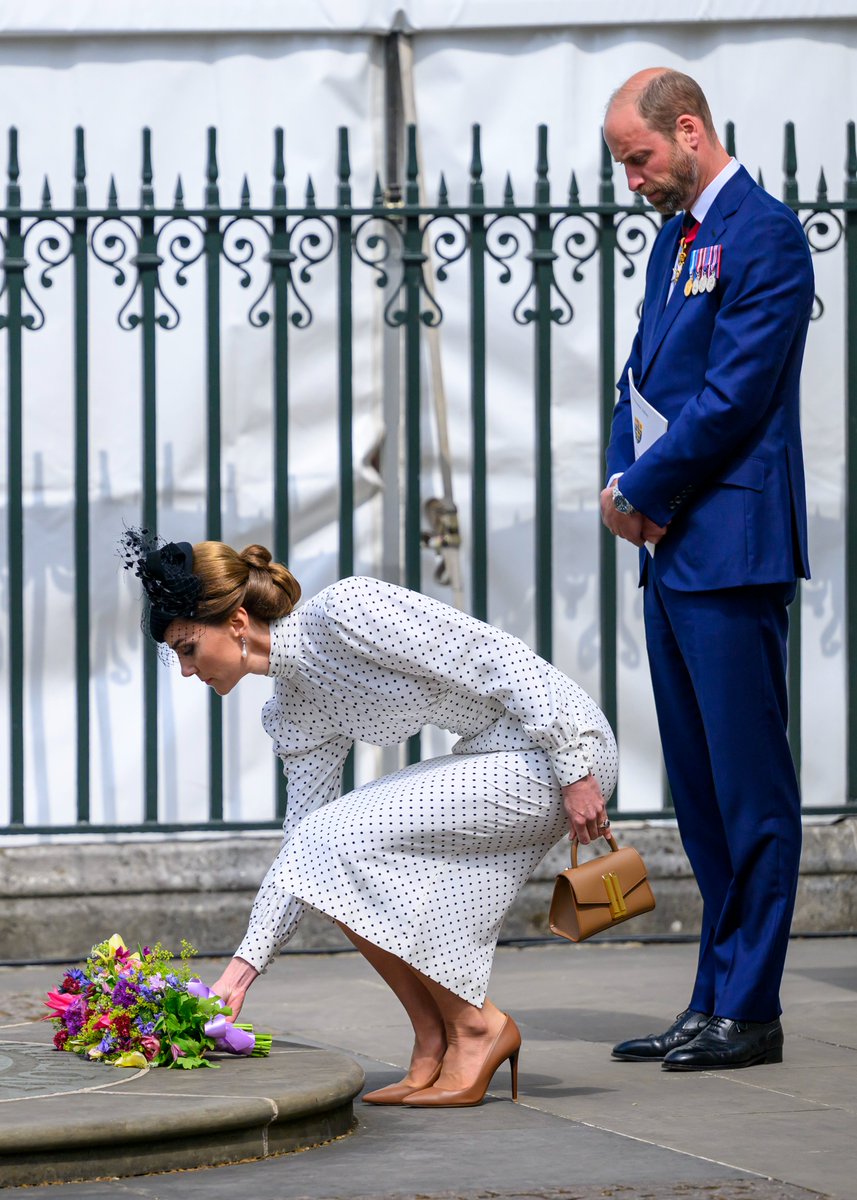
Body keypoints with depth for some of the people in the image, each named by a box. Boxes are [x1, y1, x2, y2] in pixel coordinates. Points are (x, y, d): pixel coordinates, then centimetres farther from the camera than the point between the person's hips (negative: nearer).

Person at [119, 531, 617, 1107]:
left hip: (558, 742, -9)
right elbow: (301, 852, 12)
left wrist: (573, 773, -20)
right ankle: (436, 1050, 5)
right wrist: (243, 968, 6)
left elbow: (503, 662, -20)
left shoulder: (344, 611, -19)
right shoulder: (295, 712, 8)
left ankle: (477, 1026, -5)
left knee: (342, 847, -16)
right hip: (491, 757, 9)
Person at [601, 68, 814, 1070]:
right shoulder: (675, 239, 18)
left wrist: (642, 489, -9)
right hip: (673, 547, 10)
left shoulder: (763, 234, -11)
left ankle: (748, 1012, -2)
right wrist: (621, 482, 3)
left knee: (749, 787, -5)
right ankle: (714, 1004, 16)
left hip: (731, 549, -10)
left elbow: (734, 395, -17)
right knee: (699, 789, 11)